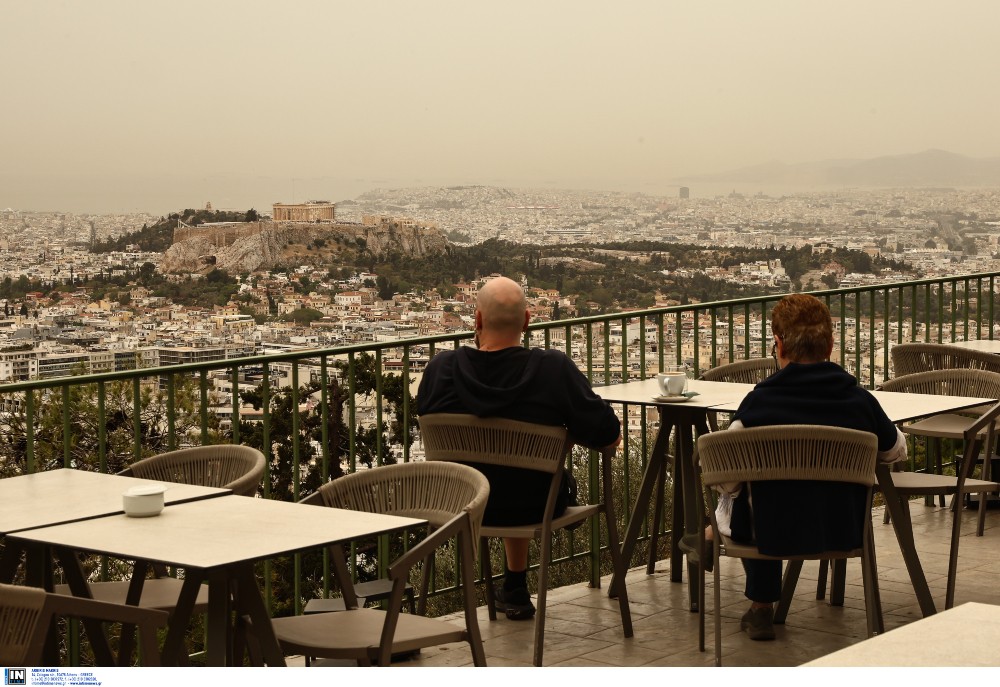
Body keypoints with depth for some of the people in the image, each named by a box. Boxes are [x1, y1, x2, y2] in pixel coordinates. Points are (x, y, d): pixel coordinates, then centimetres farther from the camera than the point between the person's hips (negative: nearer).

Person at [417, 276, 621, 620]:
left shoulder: (441, 367, -18)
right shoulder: (554, 369, -24)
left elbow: (424, 415, 4)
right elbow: (607, 434, -19)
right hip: (533, 507, -2)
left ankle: (515, 591, 53)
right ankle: (514, 588, 49)